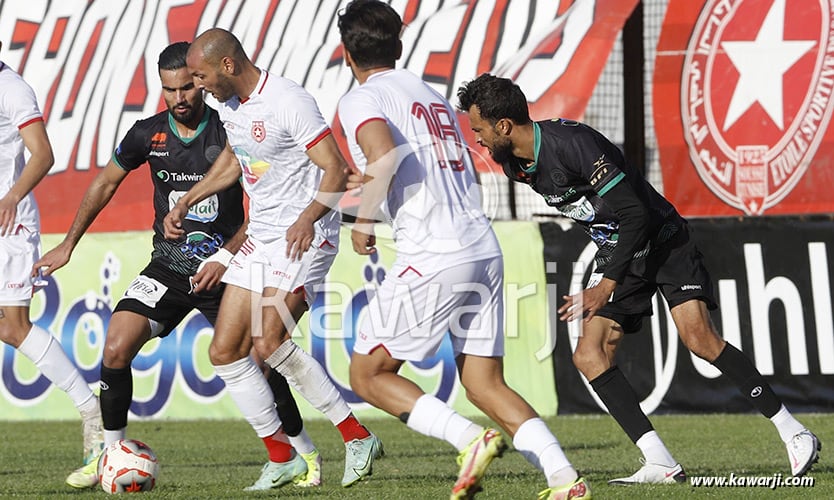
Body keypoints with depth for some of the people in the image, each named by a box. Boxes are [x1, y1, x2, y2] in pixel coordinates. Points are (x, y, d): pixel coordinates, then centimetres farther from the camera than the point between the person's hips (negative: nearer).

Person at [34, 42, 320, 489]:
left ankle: (305, 454, 11)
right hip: (168, 267, 3)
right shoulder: (148, 134, -3)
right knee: (116, 346, -14)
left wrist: (226, 257, -18)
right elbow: (106, 182, 13)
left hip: (224, 268, -3)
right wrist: (68, 245, 13)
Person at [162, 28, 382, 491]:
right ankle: (282, 458, 12)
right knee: (224, 352, 4)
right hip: (260, 239, 9)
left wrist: (308, 219, -36)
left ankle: (357, 437, -13)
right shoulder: (225, 102, 8)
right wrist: (187, 201, 22)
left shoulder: (290, 102, -19)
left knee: (269, 341, -24)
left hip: (305, 238, -9)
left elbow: (336, 169, -21)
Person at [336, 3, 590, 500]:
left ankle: (471, 440, -13)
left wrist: (365, 219, -6)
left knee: (368, 374, 5)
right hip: (485, 249, 7)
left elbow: (385, 156, -21)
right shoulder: (434, 95, 23)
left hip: (433, 256, -7)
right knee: (485, 384, 9)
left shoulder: (363, 100, -1)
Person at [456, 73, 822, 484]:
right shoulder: (514, 164, -1)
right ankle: (661, 465, -12)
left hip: (662, 240, -8)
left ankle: (795, 435, -14)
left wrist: (608, 285, -29)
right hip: (615, 251, 8)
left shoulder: (571, 143, -27)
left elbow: (635, 213, -28)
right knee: (588, 355, -8)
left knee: (698, 338, -23)